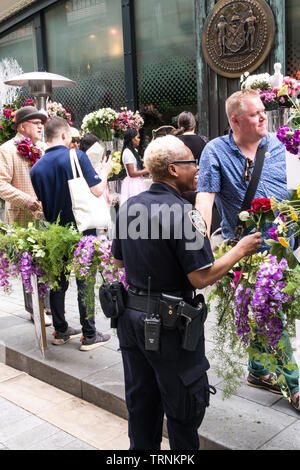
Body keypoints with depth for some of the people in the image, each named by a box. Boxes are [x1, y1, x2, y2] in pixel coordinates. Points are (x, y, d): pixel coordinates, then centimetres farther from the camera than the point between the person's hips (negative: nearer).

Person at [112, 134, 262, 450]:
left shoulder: (128, 207, 2)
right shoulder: (182, 213, -22)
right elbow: (201, 278, -22)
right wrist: (240, 250, -11)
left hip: (131, 316, 8)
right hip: (169, 325, -7)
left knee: (141, 400, 22)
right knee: (184, 406, 13)